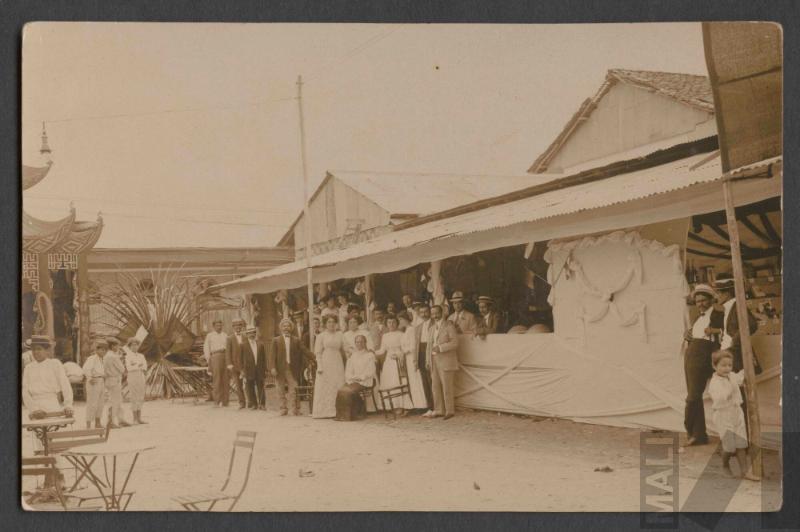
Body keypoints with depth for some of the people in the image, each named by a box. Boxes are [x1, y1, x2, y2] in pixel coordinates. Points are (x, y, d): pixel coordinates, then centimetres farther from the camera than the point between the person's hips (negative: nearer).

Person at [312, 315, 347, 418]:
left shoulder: (340, 334, 10)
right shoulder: (321, 336, 2)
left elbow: (343, 349, 13)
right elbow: (318, 352, -1)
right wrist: (319, 366, -9)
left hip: (337, 363, 3)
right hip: (325, 363, -3)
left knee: (338, 386, 0)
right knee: (325, 387, -2)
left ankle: (337, 410, 3)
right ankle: (325, 411, 1)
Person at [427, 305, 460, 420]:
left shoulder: (449, 326, -3)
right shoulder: (432, 327, 19)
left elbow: (455, 342, -11)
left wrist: (440, 348, -18)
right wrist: (428, 361, 13)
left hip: (446, 361, -7)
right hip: (434, 361, 7)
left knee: (447, 387, -5)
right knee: (435, 387, 7)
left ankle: (449, 411, 2)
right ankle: (438, 410, 14)